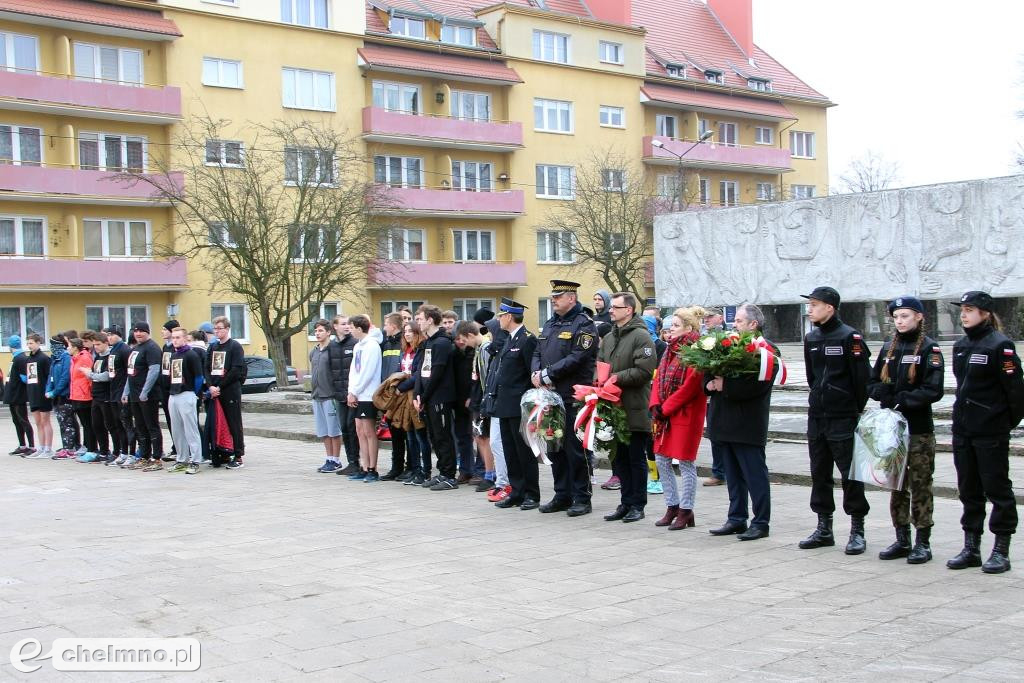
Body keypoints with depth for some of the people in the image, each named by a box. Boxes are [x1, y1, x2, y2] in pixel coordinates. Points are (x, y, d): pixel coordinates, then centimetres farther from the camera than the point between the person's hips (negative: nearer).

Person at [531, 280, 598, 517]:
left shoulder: (583, 325, -8)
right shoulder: (549, 324, 17)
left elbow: (577, 358, -18)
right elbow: (537, 353, 16)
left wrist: (548, 374, -16)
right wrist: (536, 374, -5)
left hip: (572, 399, -8)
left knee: (575, 449, -3)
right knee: (554, 448, 12)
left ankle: (582, 499, 5)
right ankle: (562, 496, 22)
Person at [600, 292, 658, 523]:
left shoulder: (641, 336, -10)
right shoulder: (609, 338, 15)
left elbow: (644, 370, -18)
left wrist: (617, 378, -19)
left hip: (635, 409, -7)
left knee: (637, 458, 2)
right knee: (620, 458, 12)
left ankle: (637, 505, 11)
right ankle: (626, 502, 20)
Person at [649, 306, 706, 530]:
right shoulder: (671, 350, 14)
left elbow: (690, 386, -19)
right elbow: (659, 378, 13)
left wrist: (666, 408, -15)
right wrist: (656, 405, -2)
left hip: (686, 413, -9)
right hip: (665, 414, 9)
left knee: (686, 462, -1)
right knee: (661, 459, 10)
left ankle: (685, 510, 9)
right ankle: (672, 506, 21)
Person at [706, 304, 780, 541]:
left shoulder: (766, 349, -9)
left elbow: (758, 385, -21)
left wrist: (725, 386, -20)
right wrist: (710, 384, -6)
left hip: (747, 425, -7)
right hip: (724, 422, 7)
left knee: (755, 475, 0)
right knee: (733, 475, 14)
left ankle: (761, 523, 7)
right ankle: (736, 519, 23)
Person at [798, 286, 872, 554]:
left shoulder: (849, 337, -11)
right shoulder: (811, 338, 10)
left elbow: (863, 377, -11)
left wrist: (857, 410, -6)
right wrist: (820, 400, 16)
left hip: (844, 419, -7)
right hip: (817, 417, 7)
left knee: (850, 474, -1)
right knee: (819, 474, 11)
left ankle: (857, 531, 7)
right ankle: (824, 529, 20)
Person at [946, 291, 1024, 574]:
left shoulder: (1000, 345, -12)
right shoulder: (960, 346, 11)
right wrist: (962, 416, 16)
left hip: (991, 432, -7)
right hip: (962, 430, 8)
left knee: (997, 488, 1)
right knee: (968, 490, 12)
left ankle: (1001, 551, 9)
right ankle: (971, 548, 20)